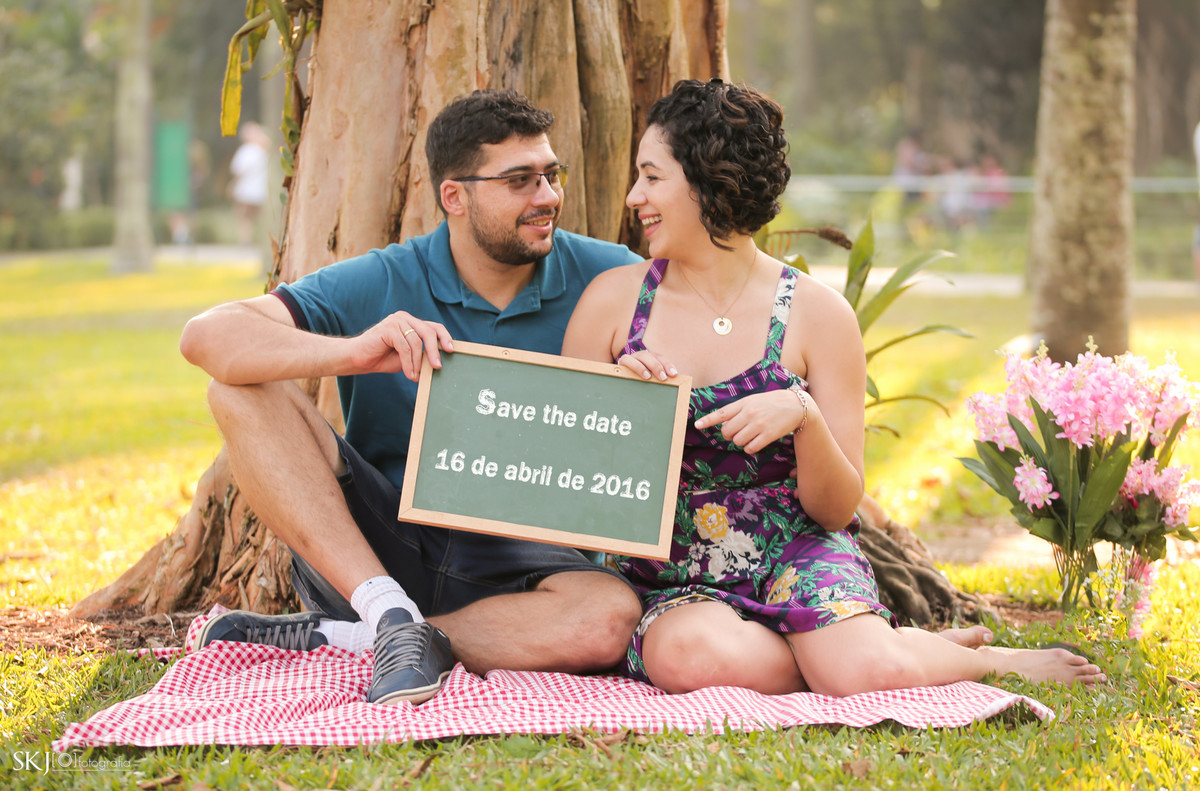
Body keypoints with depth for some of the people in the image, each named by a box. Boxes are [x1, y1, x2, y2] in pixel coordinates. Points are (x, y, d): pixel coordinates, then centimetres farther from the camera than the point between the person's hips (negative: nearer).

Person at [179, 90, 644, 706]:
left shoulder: (596, 277, 0)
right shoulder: (378, 286, -6)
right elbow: (206, 337, -16)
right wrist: (353, 352, -33)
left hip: (512, 566, 1)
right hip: (377, 548, 0)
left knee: (612, 616, -35)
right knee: (242, 390, -18)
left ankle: (325, 639, -21)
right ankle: (390, 614, -29)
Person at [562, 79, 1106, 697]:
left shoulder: (817, 314, -1)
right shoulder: (612, 299, 3)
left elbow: (837, 508, -1)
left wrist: (804, 415, -20)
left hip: (796, 556, -1)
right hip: (672, 581, 1)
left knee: (870, 674, -32)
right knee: (695, 657, -36)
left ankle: (988, 658, 4)